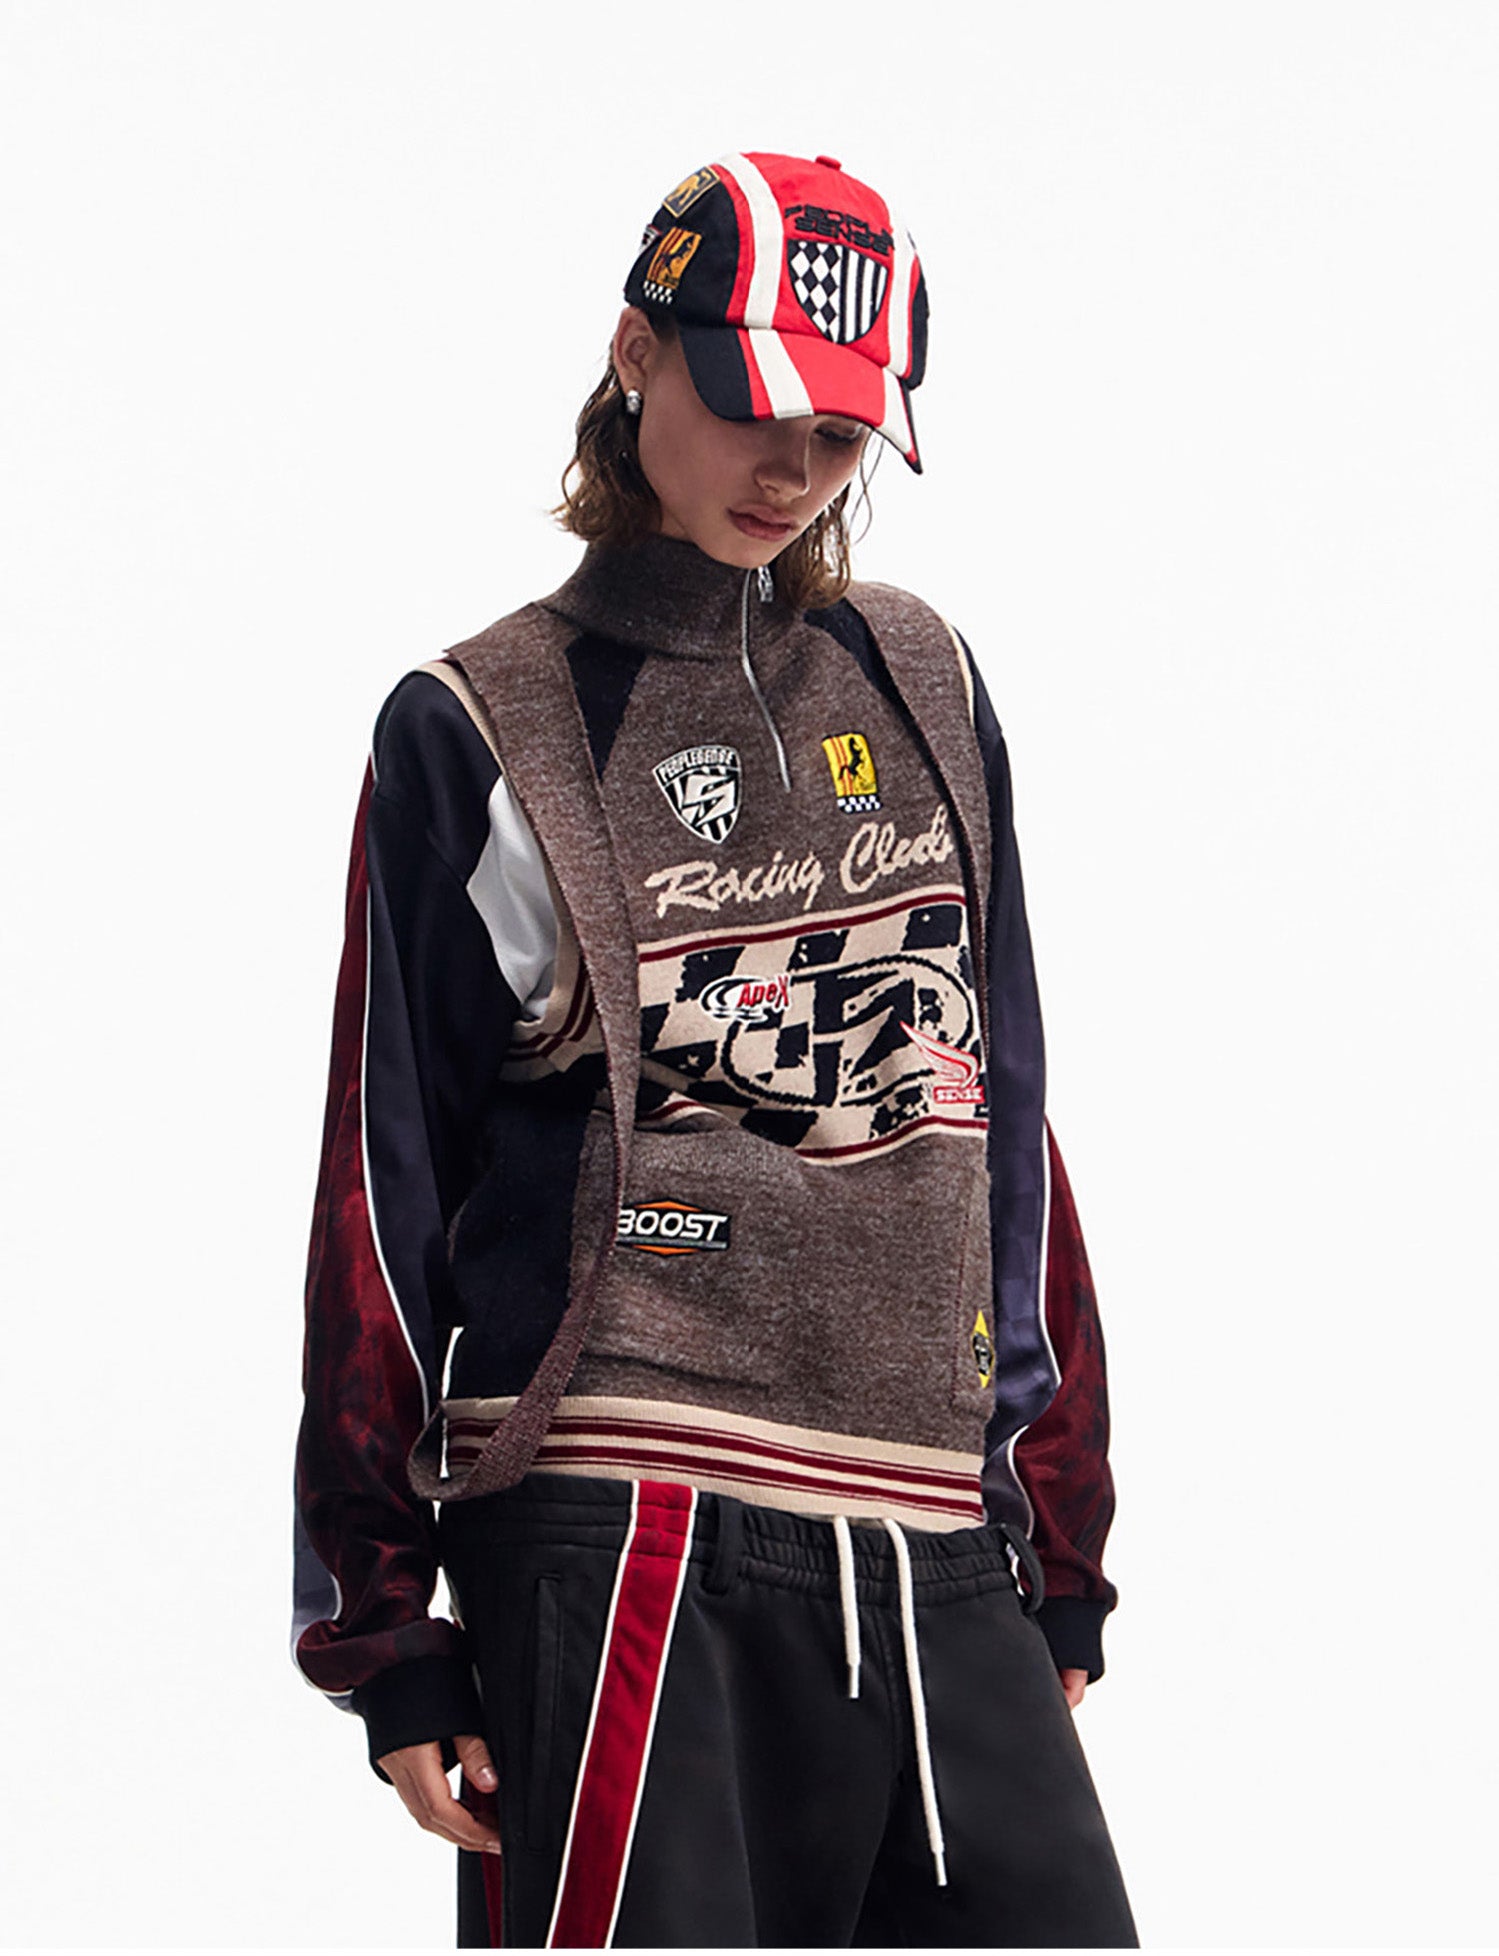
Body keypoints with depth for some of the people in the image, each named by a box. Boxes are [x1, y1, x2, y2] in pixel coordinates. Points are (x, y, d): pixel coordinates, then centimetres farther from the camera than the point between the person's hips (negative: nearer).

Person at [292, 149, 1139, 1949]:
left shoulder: (922, 686, 16)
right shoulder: (478, 732, 5)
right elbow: (382, 1186, 6)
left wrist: (1059, 1535, 16)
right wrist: (382, 1626, 2)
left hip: (938, 1547, 4)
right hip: (622, 1543, -4)